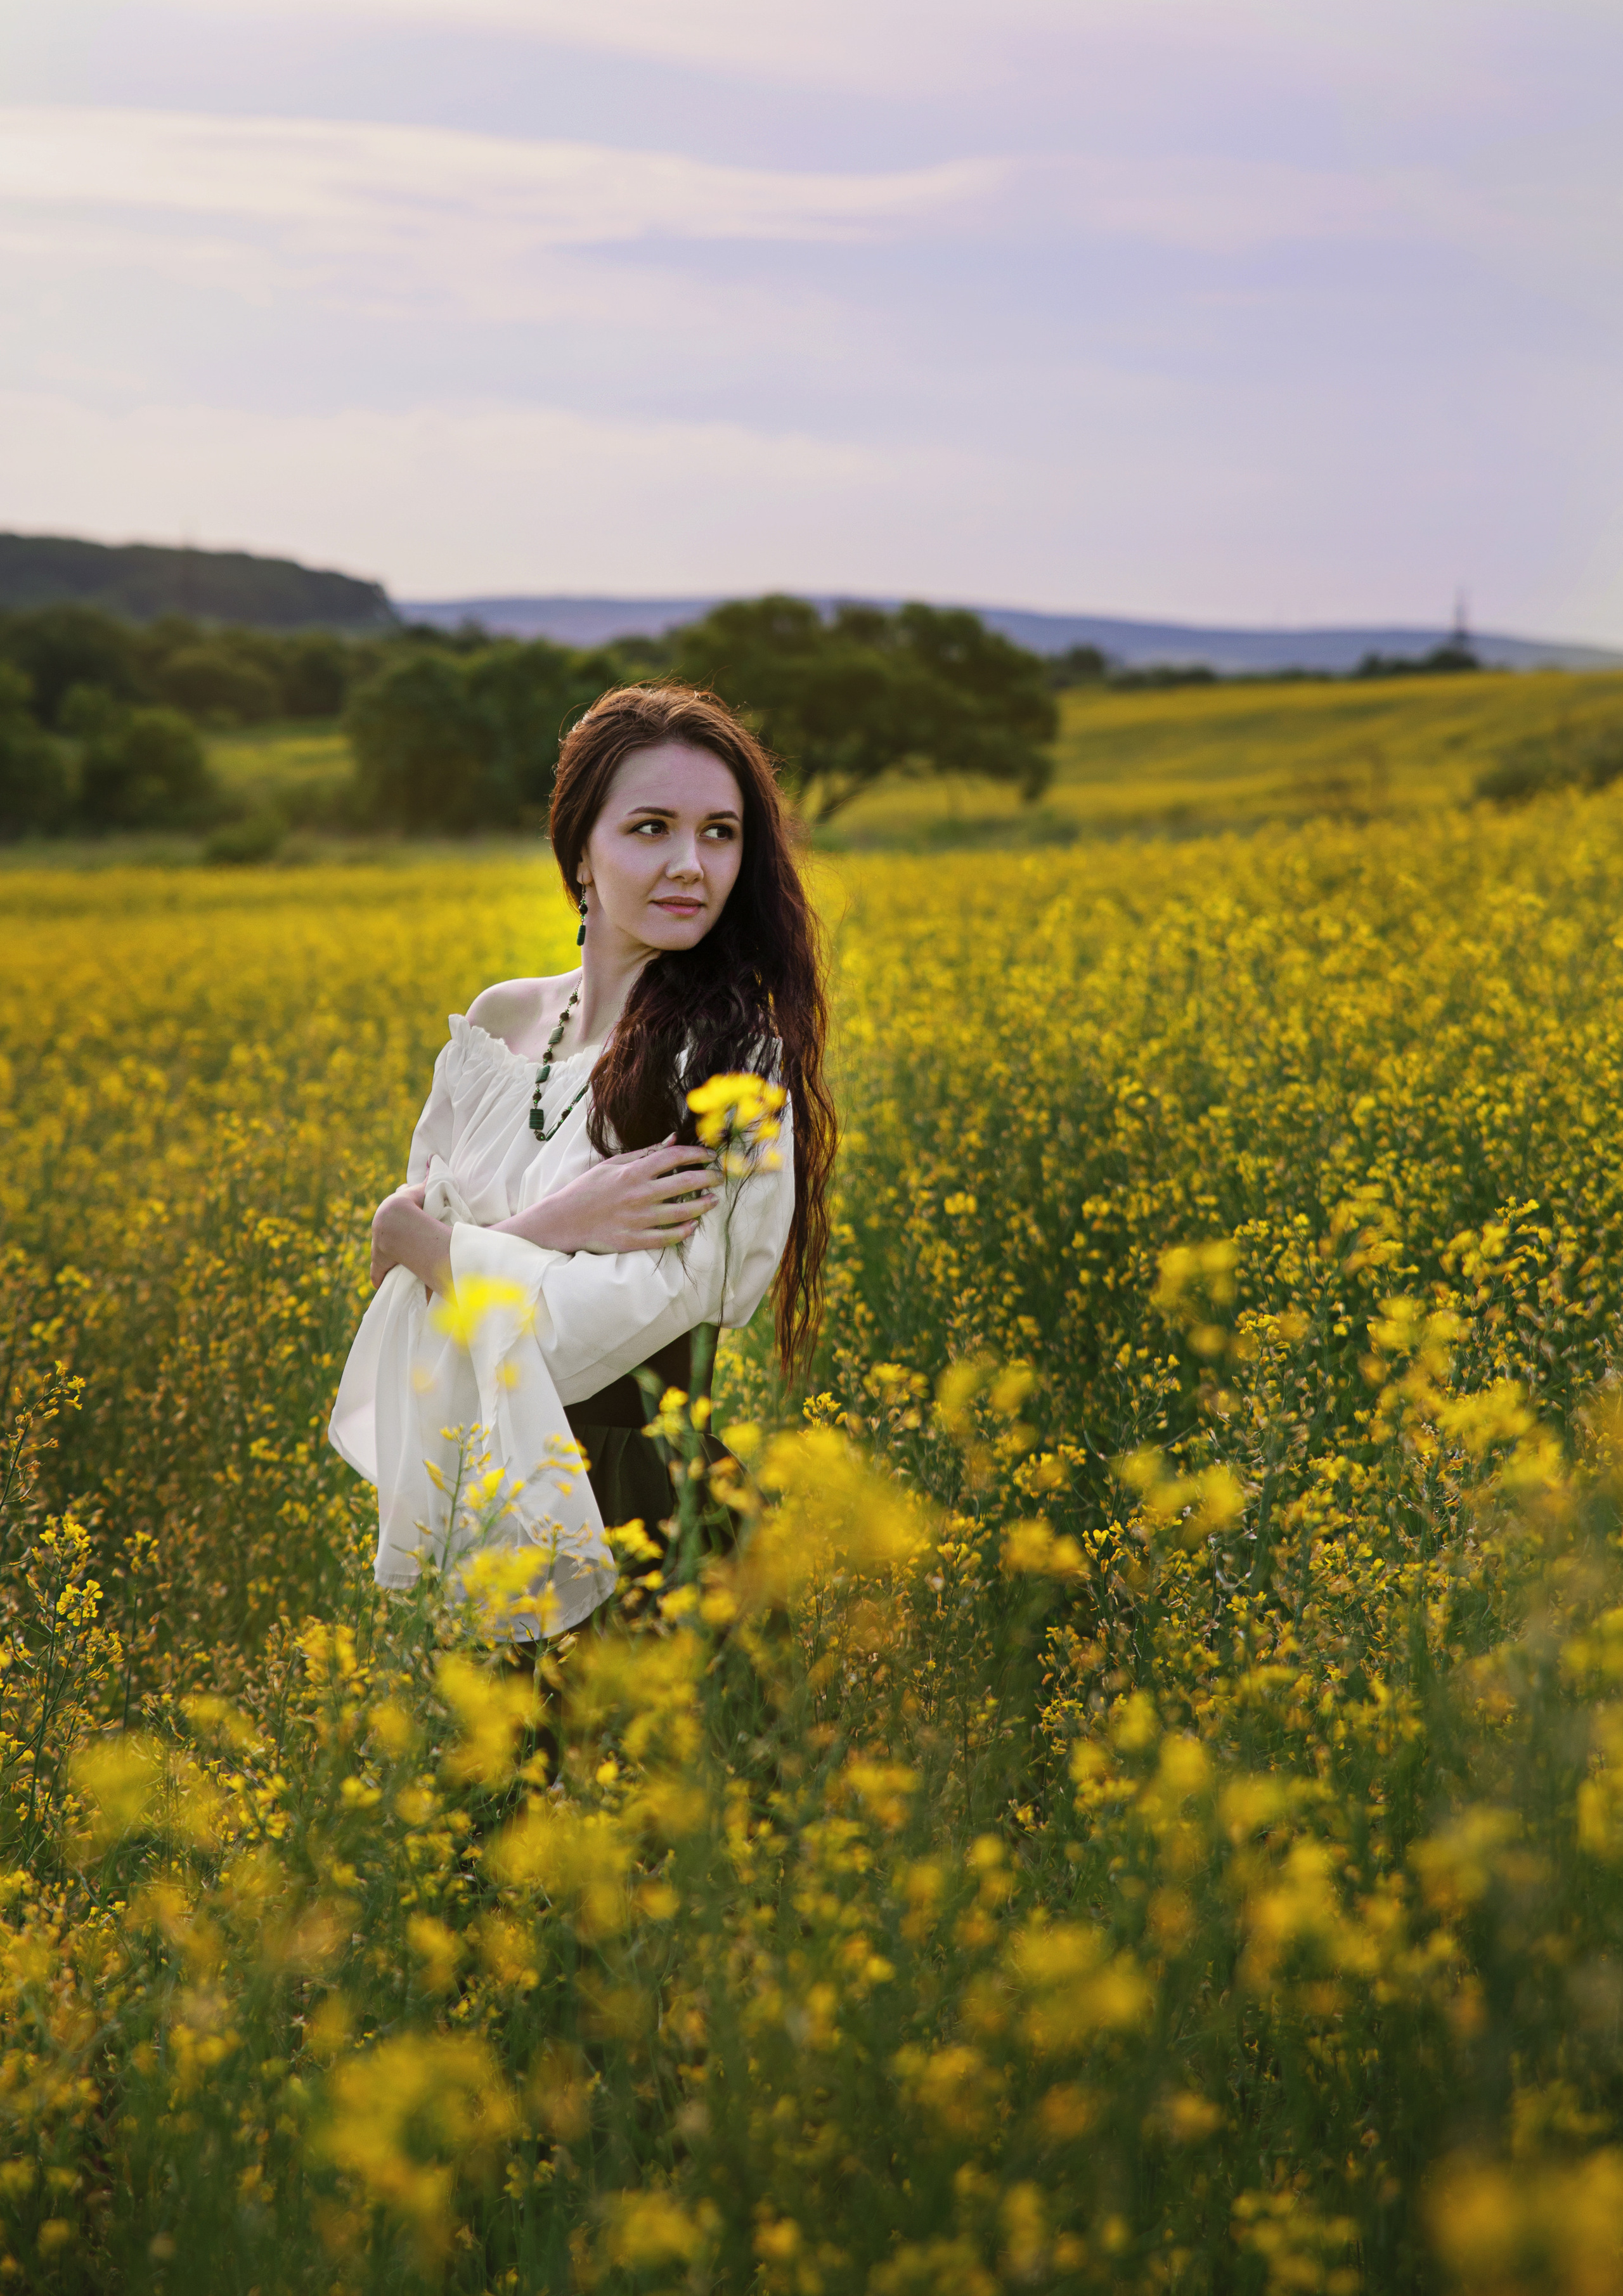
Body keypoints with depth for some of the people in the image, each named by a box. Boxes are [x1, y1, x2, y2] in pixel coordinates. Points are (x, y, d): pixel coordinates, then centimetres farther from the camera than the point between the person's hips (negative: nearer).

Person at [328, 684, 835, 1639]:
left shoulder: (729, 1051, -14)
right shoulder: (499, 1023, 4)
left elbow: (657, 1306, -19)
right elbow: (412, 1253, 2)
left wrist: (420, 1237, -9)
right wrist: (548, 1228, -18)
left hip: (629, 1514, -5)